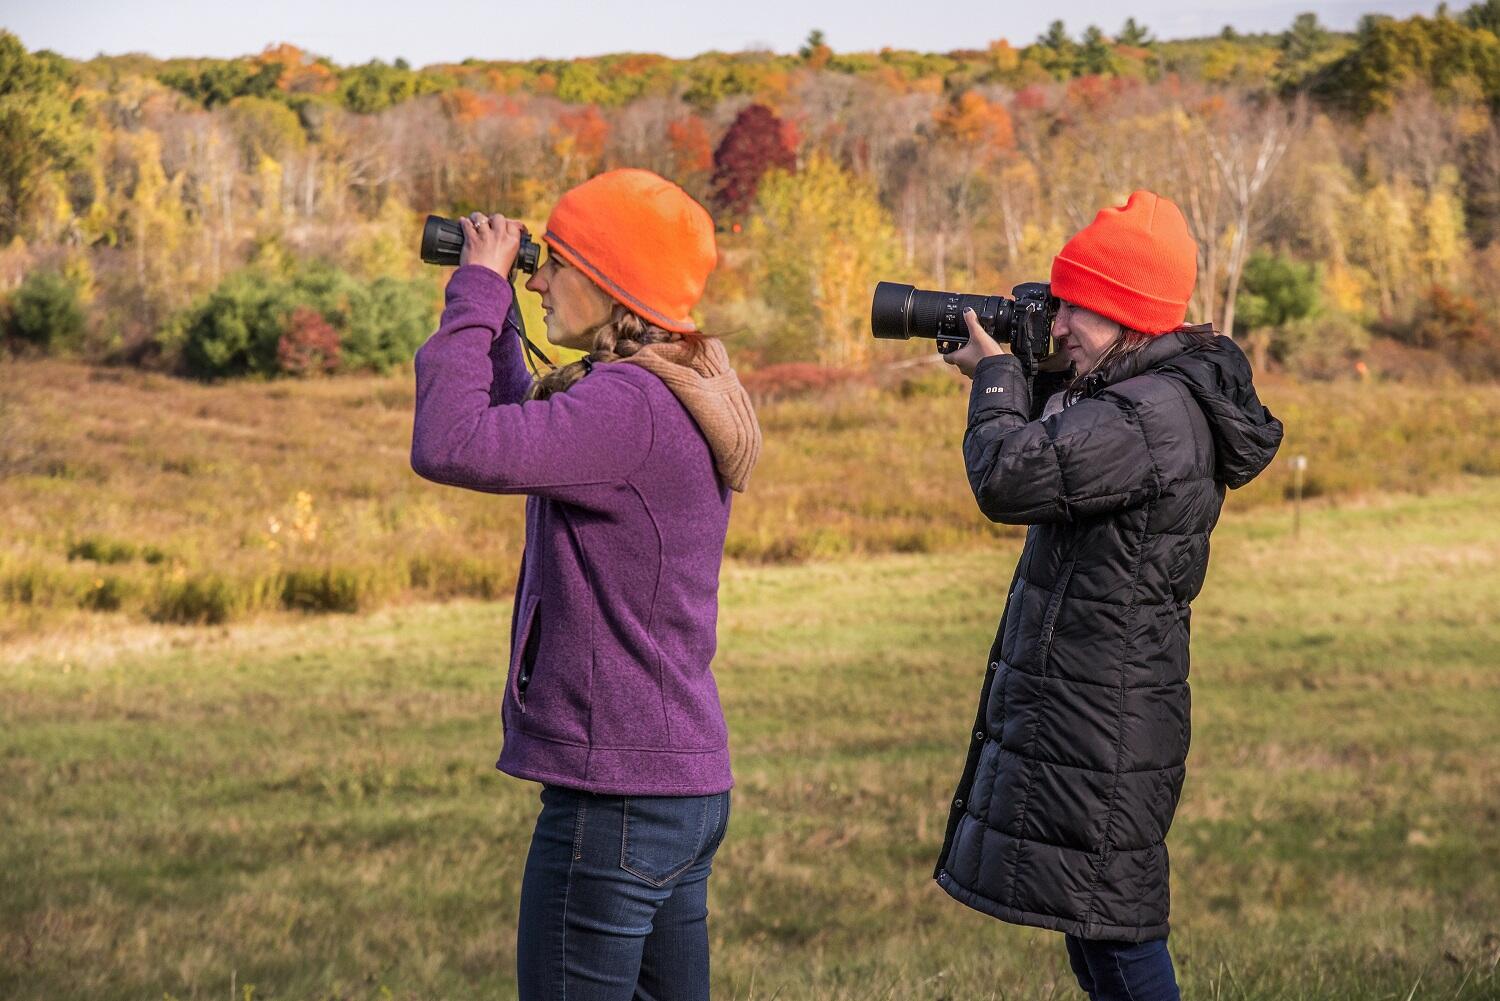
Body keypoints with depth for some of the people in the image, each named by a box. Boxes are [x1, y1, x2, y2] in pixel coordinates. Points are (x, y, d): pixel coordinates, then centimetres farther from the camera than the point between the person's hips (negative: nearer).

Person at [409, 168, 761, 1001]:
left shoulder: (631, 405, -18)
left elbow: (450, 447, -27)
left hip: (617, 795, -10)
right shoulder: (677, 400, 13)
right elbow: (519, 430, 29)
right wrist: (488, 307, 18)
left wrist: (478, 289, -15)